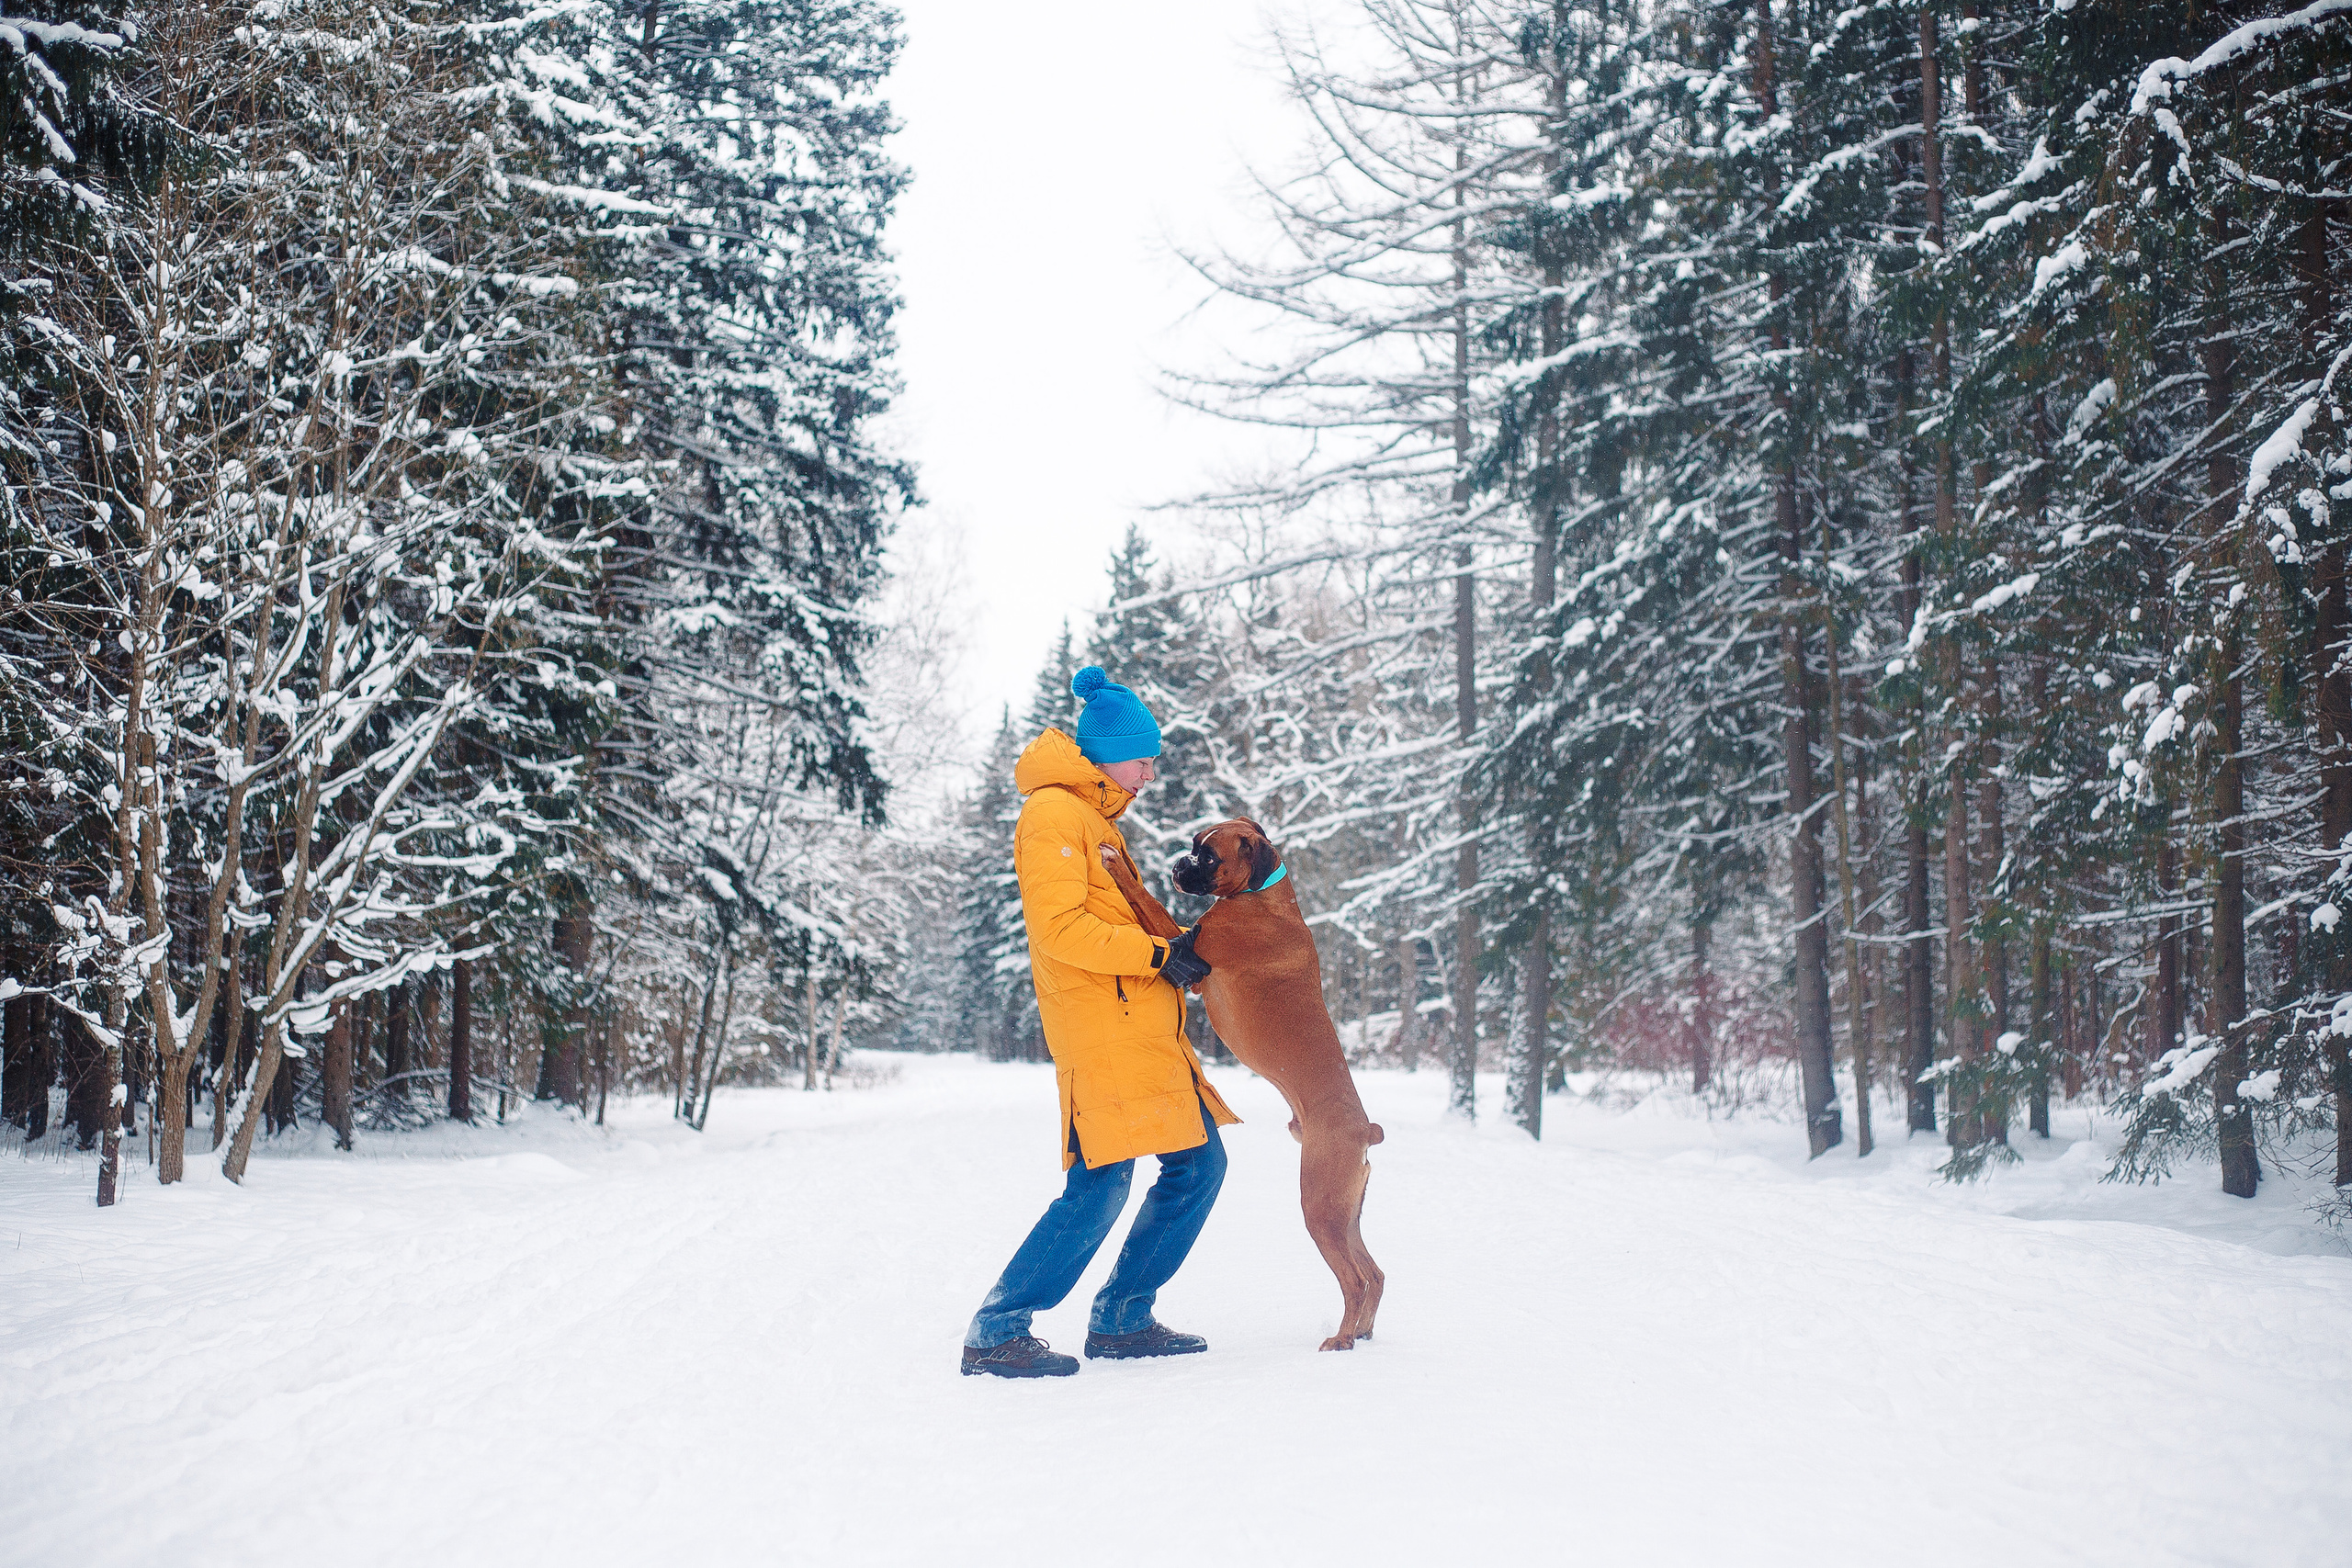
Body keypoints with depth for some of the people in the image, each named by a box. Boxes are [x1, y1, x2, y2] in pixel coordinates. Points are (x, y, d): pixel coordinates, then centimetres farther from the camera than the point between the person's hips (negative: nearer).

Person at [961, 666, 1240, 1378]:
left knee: (1200, 1164, 9)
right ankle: (996, 1332, -4)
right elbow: (1059, 928, -18)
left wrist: (1187, 951, 12)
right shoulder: (1054, 812, -8)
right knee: (1102, 1184, -13)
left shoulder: (1096, 819, 23)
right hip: (1099, 1030, -10)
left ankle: (1121, 1320, 17)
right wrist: (1158, 954, -17)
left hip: (1145, 1032, 10)